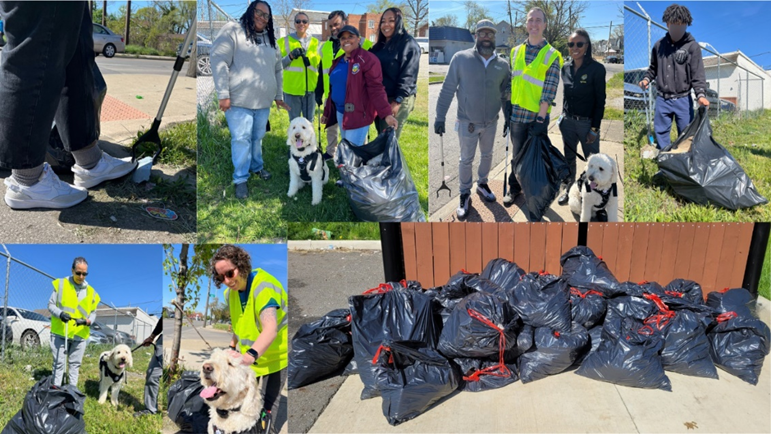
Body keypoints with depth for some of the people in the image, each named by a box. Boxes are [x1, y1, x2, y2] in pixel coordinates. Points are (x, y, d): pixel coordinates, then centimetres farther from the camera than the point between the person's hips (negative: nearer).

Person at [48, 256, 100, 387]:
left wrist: (88, 321, -13)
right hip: (60, 332, -2)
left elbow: (93, 313, 10)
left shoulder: (91, 291, 7)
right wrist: (60, 313, -20)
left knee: (75, 364, 8)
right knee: (59, 363, 0)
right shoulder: (61, 284, 0)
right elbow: (51, 305, 1)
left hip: (80, 335, 2)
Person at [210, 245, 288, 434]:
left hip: (274, 355, -7)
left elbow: (270, 330, -41)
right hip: (248, 354, 7)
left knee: (267, 407, -12)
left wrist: (251, 355, -55)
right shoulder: (230, 292, -2)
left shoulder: (263, 287, -28)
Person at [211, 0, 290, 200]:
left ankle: (257, 166, 35)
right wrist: (223, 93, -17)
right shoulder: (233, 30, -6)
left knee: (258, 137, 16)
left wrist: (278, 96, 20)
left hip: (264, 101, 6)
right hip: (239, 100, -6)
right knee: (241, 139, -4)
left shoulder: (270, 39, 15)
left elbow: (277, 70, 21)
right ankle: (240, 179, 6)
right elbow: (218, 60, -13)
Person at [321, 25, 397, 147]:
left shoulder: (367, 59, -12)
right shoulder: (338, 60, 13)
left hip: (358, 114, -8)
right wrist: (327, 112, 22)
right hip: (340, 112, 8)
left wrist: (387, 114, -29)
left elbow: (376, 89, -19)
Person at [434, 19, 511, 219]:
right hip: (467, 122, -3)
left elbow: (506, 94, 10)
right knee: (466, 159, 7)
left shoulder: (503, 65, -3)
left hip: (491, 122, 4)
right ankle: (465, 195, 22)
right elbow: (447, 89, -11)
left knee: (487, 155, 19)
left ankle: (482, 185, 40)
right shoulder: (461, 58, -13)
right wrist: (440, 117, -11)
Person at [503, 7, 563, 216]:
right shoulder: (516, 51, 6)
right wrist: (508, 107, 7)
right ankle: (514, 188, 26)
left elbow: (550, 89, -11)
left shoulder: (552, 55, -5)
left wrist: (541, 116, -17)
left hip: (538, 115, -3)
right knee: (517, 154, 13)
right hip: (517, 113, 3)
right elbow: (511, 81, 11)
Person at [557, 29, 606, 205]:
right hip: (568, 121, 5)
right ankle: (568, 189, 30)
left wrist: (595, 128, -12)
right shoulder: (566, 68, 4)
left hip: (587, 122, -5)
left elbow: (600, 101, -11)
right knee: (568, 158, 15)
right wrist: (563, 117, 14)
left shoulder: (597, 68, -12)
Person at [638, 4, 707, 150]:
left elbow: (698, 74, -8)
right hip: (662, 99, 3)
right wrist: (647, 79, 0)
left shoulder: (692, 46, -5)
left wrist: (701, 94, -22)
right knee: (660, 131, 7)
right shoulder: (659, 45, 5)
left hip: (683, 99, -3)